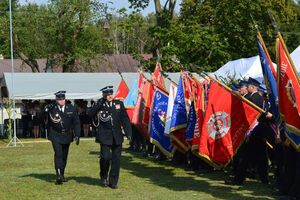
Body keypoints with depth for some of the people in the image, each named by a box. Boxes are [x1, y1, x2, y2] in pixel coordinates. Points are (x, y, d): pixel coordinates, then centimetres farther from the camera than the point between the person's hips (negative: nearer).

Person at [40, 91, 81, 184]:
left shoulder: (71, 108, 0)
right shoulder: (52, 108, -8)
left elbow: (76, 122, 4)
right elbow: (42, 116, -15)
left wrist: (77, 135, -2)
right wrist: (46, 109, -34)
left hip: (67, 135, 3)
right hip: (55, 136, -3)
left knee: (64, 156, 10)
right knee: (58, 154, -18)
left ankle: (62, 174, 24)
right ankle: (58, 175, -24)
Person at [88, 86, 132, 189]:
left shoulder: (119, 104, 8)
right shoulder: (99, 105, 1)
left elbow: (125, 119, 7)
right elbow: (90, 114, -15)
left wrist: (128, 133, -1)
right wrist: (99, 104, -22)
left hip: (117, 136, 3)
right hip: (105, 136, -3)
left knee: (116, 159, 2)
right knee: (105, 157, -11)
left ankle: (113, 182, 12)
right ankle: (103, 177, 14)